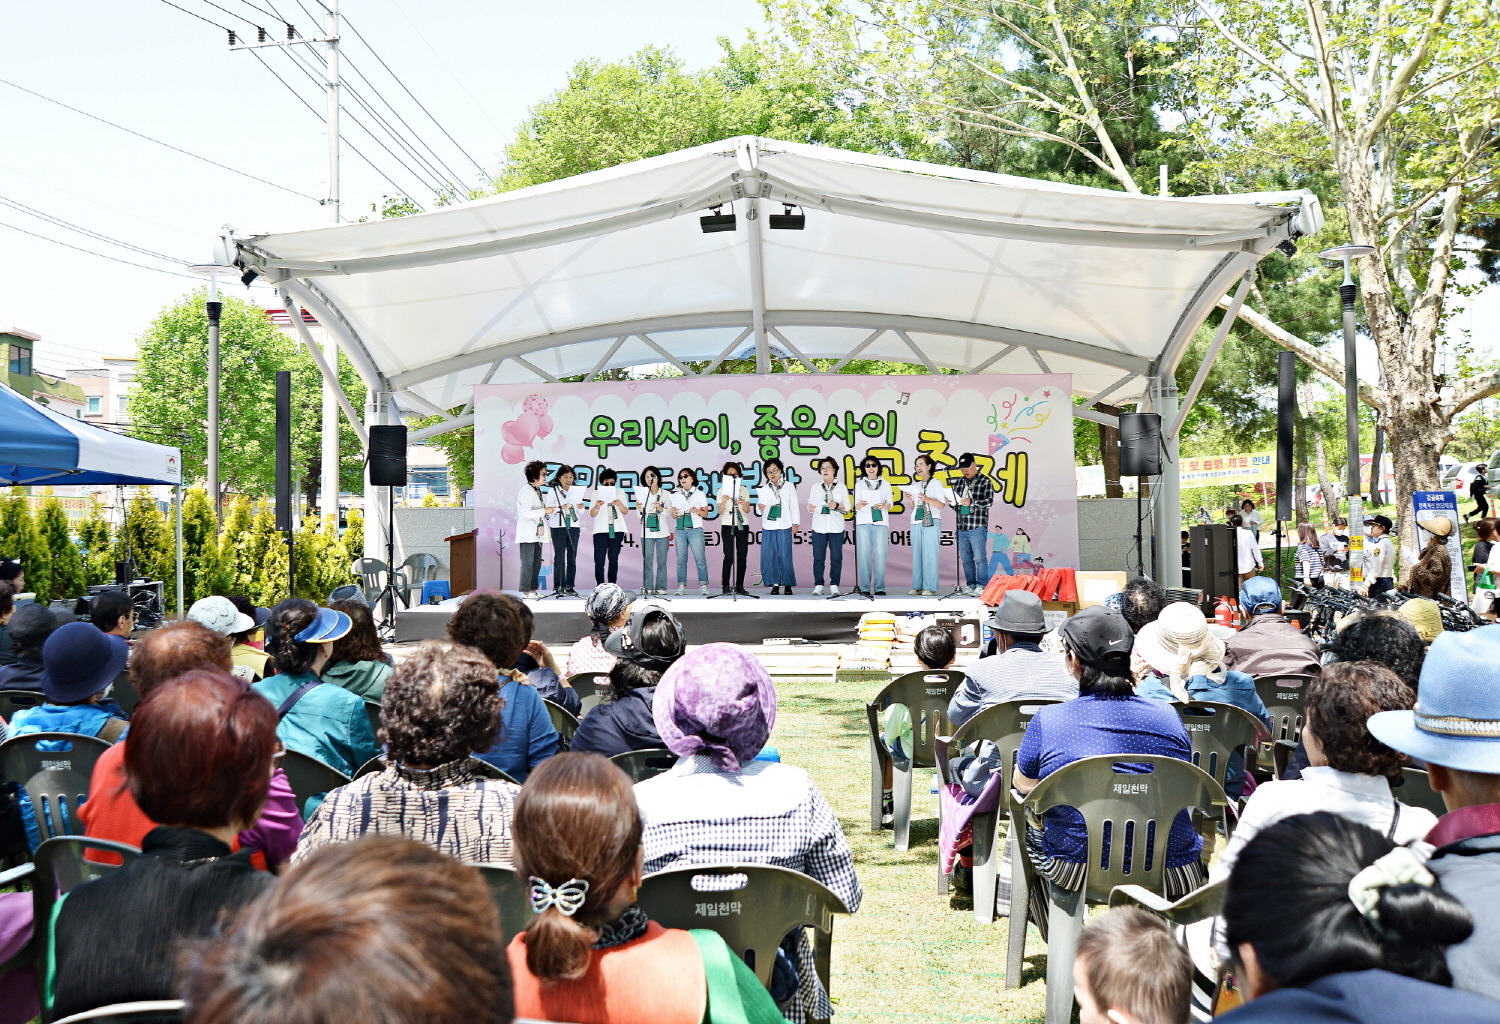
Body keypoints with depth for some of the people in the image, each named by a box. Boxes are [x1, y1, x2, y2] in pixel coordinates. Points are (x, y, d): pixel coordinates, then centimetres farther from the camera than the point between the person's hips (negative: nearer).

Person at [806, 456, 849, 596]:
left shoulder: (842, 487, 11)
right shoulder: (816, 487, 14)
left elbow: (847, 506, 6)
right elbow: (810, 507, 11)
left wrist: (837, 505, -12)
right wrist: (811, 507, -12)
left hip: (836, 527, -1)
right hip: (819, 526, 1)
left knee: (836, 557, -4)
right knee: (818, 557, -2)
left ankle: (834, 585, 2)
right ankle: (818, 585, 4)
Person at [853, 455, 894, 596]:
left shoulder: (885, 484, 14)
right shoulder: (859, 484, 12)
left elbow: (890, 503, 9)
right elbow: (855, 506, 5)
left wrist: (884, 506, -15)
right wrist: (859, 505, -19)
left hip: (881, 522, 0)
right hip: (863, 522, 0)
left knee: (880, 555, -7)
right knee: (864, 555, -5)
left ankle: (879, 588, -5)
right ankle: (865, 588, -2)